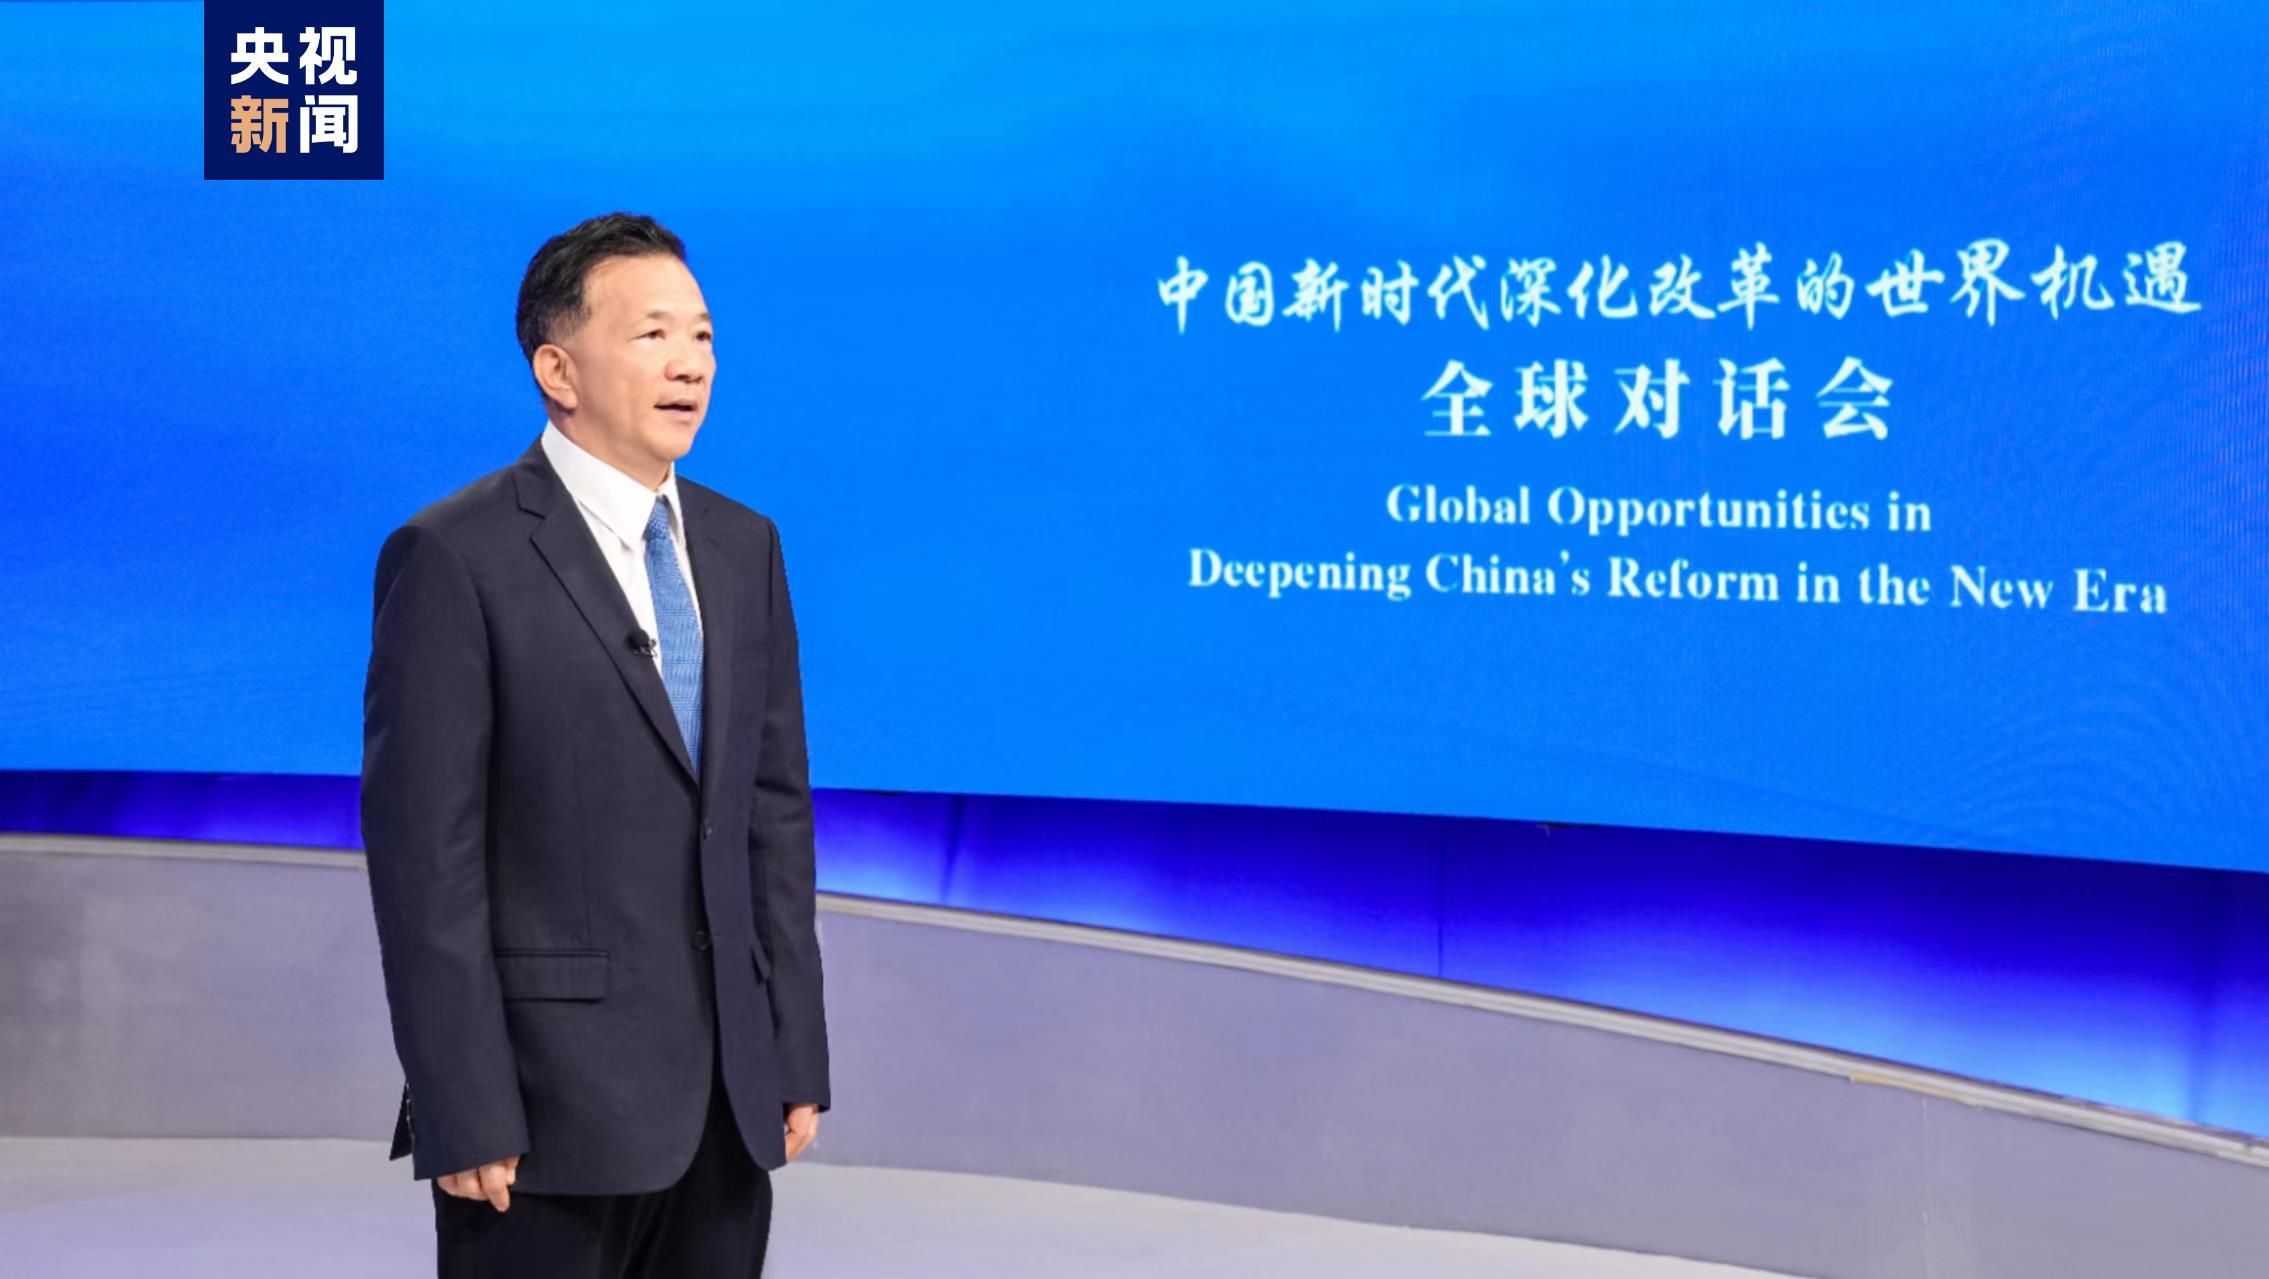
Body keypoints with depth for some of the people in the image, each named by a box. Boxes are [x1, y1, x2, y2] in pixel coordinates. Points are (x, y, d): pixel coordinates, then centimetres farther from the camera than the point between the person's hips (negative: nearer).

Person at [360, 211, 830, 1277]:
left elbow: (775, 809, 12)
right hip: (551, 1099, -6)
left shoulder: (742, 546, 11)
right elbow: (426, 855, -12)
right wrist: (464, 1115, -15)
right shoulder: (456, 558, -9)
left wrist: (796, 1058, 8)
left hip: (728, 1097, 6)